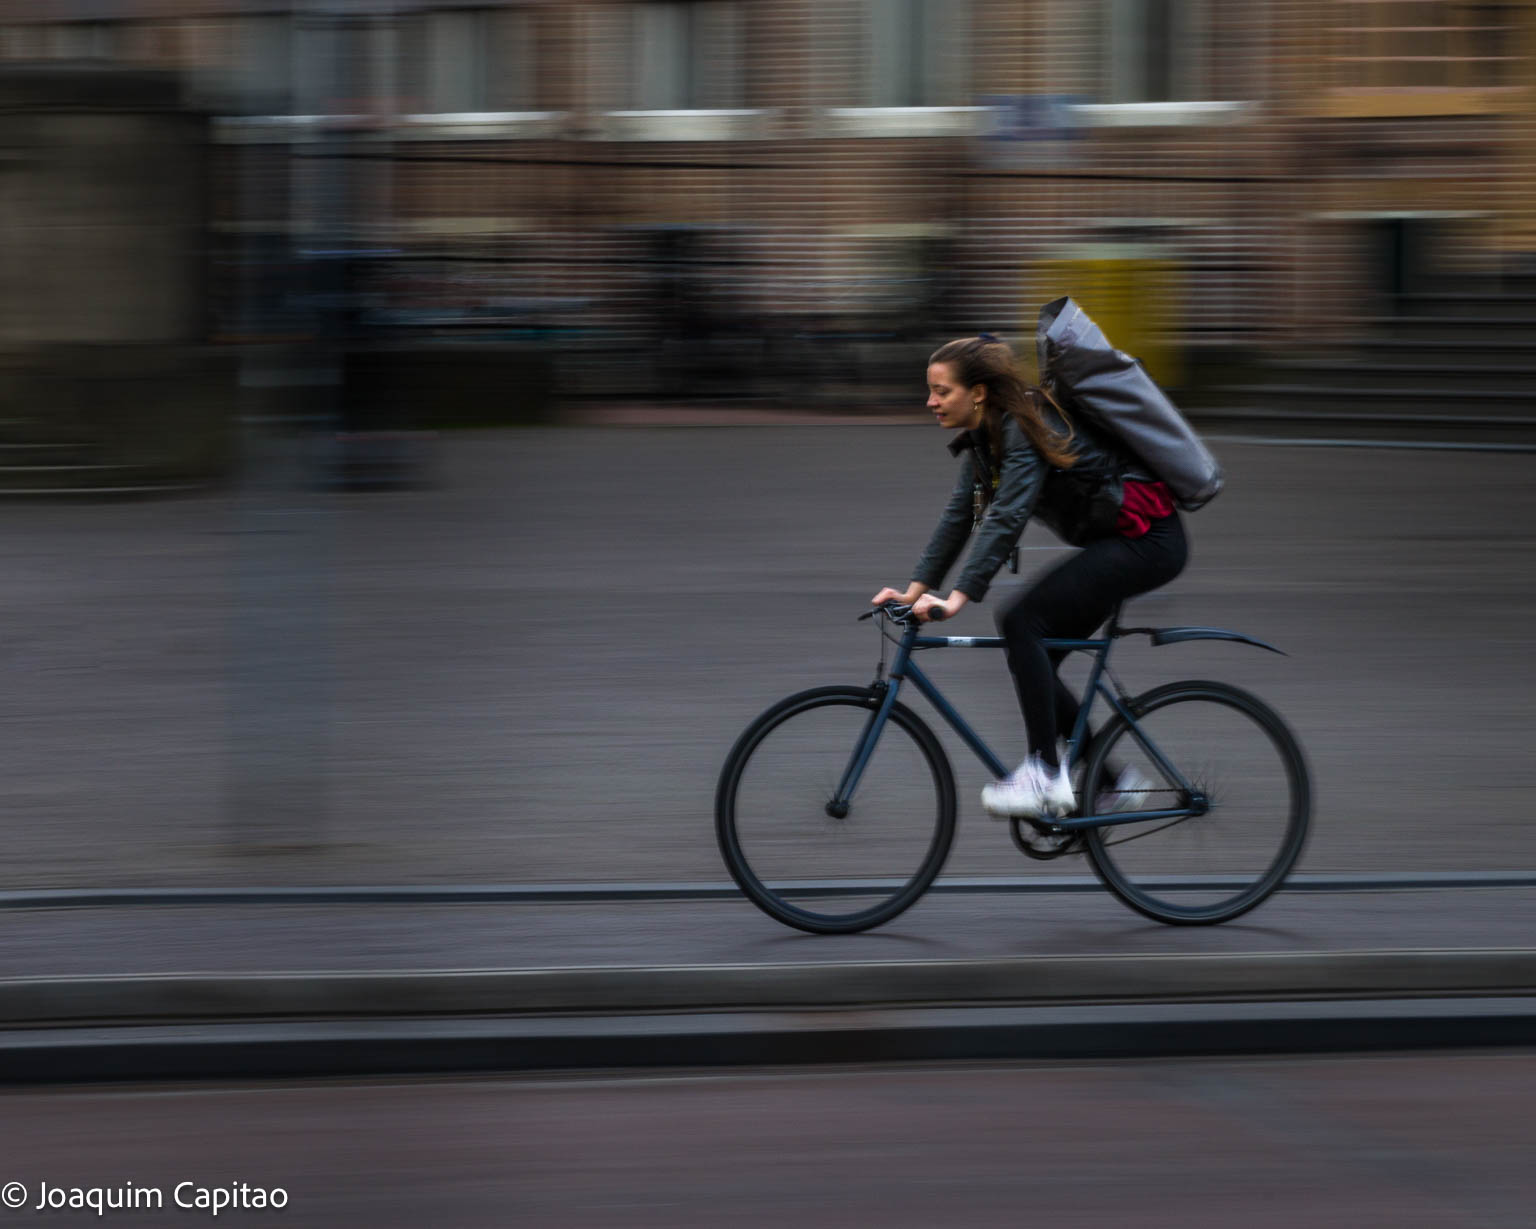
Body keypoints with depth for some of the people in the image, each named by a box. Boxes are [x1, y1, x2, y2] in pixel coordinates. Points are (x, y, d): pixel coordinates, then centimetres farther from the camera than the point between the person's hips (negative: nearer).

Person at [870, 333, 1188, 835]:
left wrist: (959, 597, -36)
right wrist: (917, 588, -1)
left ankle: (1045, 774, -20)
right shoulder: (985, 438, 7)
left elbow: (1005, 519, -30)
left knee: (1021, 620, -20)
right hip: (1114, 541, 10)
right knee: (1036, 661, 4)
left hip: (1146, 540, -10)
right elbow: (959, 516, 7)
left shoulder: (1024, 431, -21)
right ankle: (1113, 781, 14)